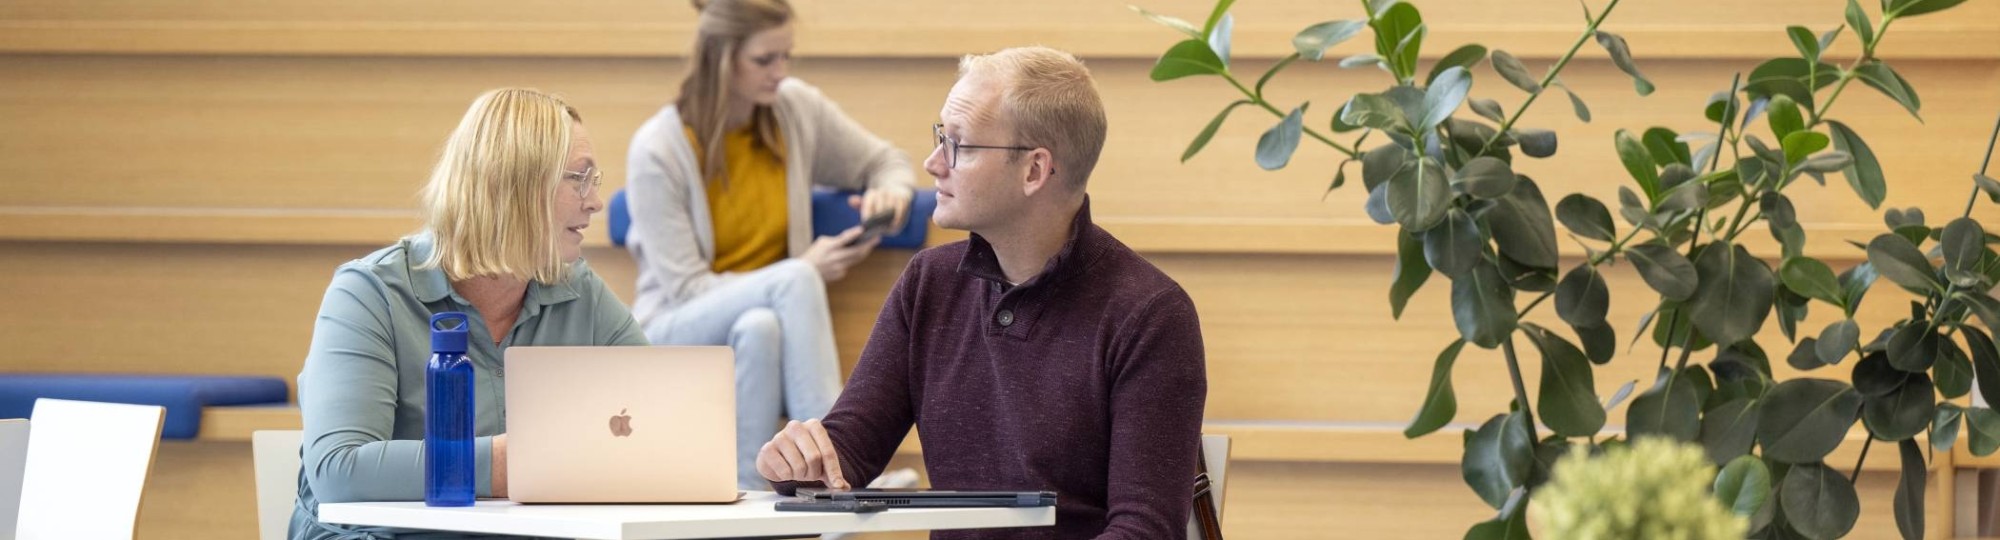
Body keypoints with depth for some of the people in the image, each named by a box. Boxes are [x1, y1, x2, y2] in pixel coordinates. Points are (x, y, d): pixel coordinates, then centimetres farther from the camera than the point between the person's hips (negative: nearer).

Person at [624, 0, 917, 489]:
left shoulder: (797, 109, -2)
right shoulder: (658, 150, -14)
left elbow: (885, 161, 15)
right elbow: (685, 289, -13)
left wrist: (891, 191, -10)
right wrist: (804, 272, -21)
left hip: (769, 320, 3)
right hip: (674, 336, -3)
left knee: (760, 329, -38)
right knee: (794, 280, -35)